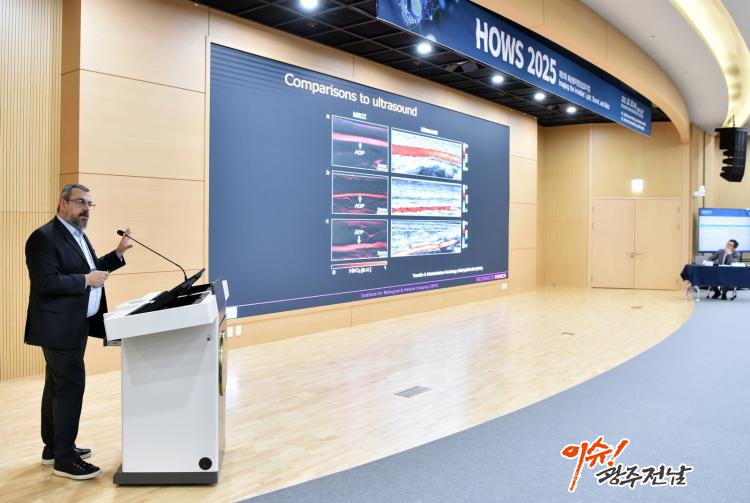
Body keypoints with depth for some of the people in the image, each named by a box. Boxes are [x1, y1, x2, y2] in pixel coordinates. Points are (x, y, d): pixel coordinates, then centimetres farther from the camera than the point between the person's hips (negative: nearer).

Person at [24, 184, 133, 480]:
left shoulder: (78, 235, 14)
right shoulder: (44, 237, -16)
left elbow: (89, 268, 19)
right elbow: (47, 282, -24)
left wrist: (118, 253, 11)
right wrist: (87, 280, -20)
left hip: (75, 325, 10)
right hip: (58, 327, -10)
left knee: (57, 387, 16)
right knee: (71, 386, -8)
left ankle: (53, 448, 28)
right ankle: (64, 458, 1)